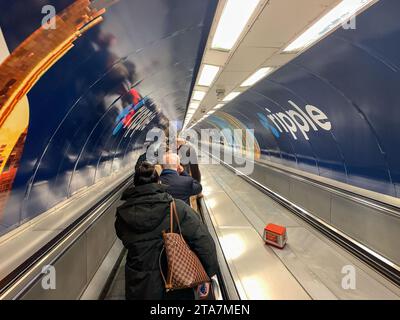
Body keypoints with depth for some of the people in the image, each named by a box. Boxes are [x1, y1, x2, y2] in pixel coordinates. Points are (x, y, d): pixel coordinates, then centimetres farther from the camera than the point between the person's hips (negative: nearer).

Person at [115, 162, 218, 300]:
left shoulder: (122, 215, -10)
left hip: (139, 290, 2)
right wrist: (207, 275, -9)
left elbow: (128, 242, 5)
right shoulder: (178, 207, -19)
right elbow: (203, 241, -19)